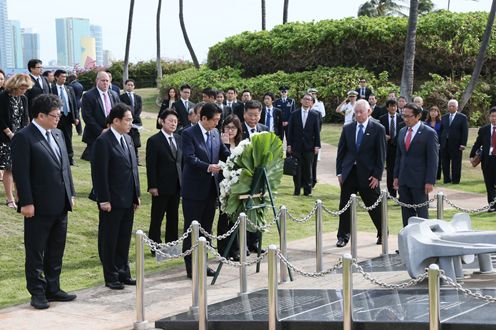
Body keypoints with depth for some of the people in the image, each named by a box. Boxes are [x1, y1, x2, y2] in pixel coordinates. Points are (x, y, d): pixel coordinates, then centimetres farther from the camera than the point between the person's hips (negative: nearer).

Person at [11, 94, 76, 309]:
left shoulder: (57, 134, 11)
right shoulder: (23, 137, -13)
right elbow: (20, 172, -15)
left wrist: (71, 194, 13)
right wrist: (26, 203, -18)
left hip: (60, 205, 8)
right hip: (39, 207, -8)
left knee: (56, 251, 15)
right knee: (36, 253, 4)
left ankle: (53, 289, 26)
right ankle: (37, 293, 13)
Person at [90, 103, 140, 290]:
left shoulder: (128, 139, 12)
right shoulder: (103, 141, -14)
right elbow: (99, 173, -16)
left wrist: (136, 194, 14)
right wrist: (104, 200, -18)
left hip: (128, 200, 8)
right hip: (111, 201, -8)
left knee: (124, 239, 14)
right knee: (109, 240, 5)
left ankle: (123, 273, 24)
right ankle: (111, 277, 13)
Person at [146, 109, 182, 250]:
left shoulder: (178, 139, 9)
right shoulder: (154, 141, -9)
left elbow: (181, 160, 13)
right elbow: (151, 166, -12)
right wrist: (153, 186, -16)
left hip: (176, 185, 6)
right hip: (161, 186, -6)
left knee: (173, 216, 12)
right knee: (157, 217, 3)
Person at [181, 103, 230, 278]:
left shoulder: (215, 133, 10)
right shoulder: (189, 133, -11)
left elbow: (224, 152, 11)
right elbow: (190, 158, -20)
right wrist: (208, 167, -32)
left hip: (211, 188, 7)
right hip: (194, 189, -7)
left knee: (206, 227, 13)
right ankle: (190, 266, 7)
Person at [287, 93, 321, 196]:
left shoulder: (315, 115, 3)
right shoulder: (294, 114, 5)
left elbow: (317, 132, 2)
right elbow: (290, 130, 5)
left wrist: (317, 146, -4)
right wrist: (289, 145, -1)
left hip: (309, 146, -1)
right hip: (296, 146, 1)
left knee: (308, 169, 3)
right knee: (297, 169, 3)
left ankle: (307, 190, 11)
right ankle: (297, 190, 10)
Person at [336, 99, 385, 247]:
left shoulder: (378, 129, -3)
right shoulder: (347, 128, 7)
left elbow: (381, 154, -4)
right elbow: (341, 151, 10)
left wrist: (377, 175, -9)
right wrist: (339, 172, 3)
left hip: (368, 174, -3)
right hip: (349, 173, 3)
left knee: (375, 206, 6)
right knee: (344, 206, 4)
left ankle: (382, 234, 24)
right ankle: (343, 236, 15)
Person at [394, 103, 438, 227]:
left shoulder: (429, 133, -8)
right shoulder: (402, 132, 12)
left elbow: (432, 159, -10)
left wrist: (430, 181, -15)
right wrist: (396, 176, 11)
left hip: (419, 180, -6)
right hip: (403, 180, 6)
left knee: (422, 212, 1)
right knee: (406, 213, 8)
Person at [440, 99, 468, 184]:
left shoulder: (462, 117, 0)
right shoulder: (444, 117, 13)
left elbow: (465, 132, -4)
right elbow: (441, 130, 13)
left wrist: (463, 144, -11)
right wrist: (440, 142, 4)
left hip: (456, 145, -4)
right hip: (445, 144, 4)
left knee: (456, 163, 2)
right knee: (445, 163, 6)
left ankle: (455, 179, 9)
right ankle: (446, 179, 13)